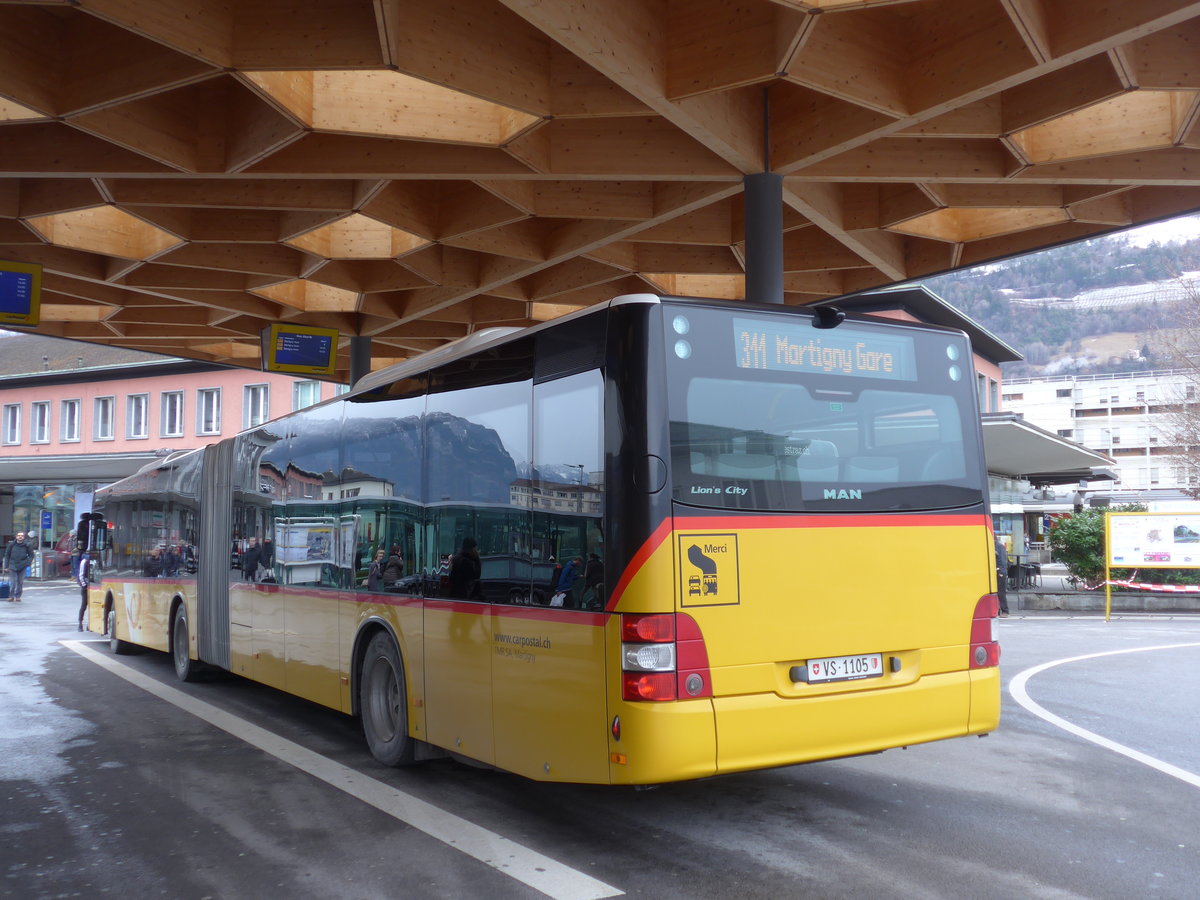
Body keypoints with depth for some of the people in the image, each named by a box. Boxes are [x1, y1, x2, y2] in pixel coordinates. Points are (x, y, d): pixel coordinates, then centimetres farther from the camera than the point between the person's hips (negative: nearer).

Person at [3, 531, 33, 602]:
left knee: (20, 583, 5)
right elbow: (7, 556, 7)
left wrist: (28, 563, -5)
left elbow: (31, 555, 9)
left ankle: (18, 596, 15)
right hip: (13, 567, -1)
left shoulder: (26, 546, 0)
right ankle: (11, 596, 4)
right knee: (12, 583, -5)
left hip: (22, 567, 1)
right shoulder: (12, 545, 0)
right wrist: (6, 566, 3)